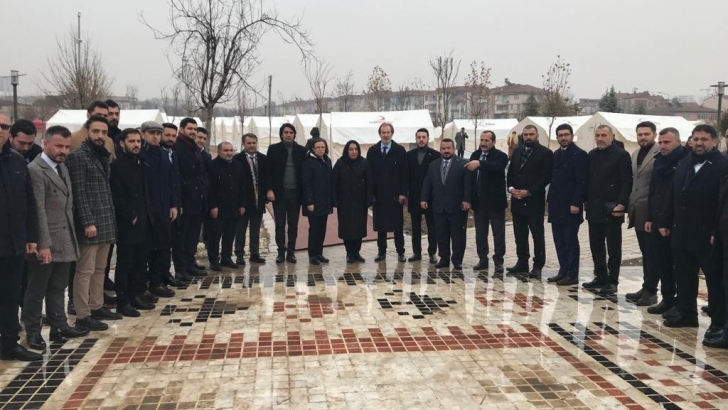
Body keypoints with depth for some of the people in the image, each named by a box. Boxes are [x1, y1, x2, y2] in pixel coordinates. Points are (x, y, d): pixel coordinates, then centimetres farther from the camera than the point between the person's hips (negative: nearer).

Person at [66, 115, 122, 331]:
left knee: (99, 269, 15)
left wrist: (110, 218, 13)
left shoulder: (103, 156, 15)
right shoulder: (78, 156, -10)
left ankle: (96, 306, 24)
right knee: (85, 271, -2)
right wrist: (88, 222, -19)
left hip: (106, 221, 8)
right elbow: (78, 193, -15)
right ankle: (82, 315, 4)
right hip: (90, 223, -8)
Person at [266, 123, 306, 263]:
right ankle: (281, 252, 12)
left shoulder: (301, 150, 4)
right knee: (280, 224, 4)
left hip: (295, 193, 1)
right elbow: (269, 171, 0)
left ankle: (291, 252, 15)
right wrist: (269, 189, -10)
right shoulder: (274, 149, 2)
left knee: (293, 225, 7)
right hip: (279, 193, -1)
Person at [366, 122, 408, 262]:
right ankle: (381, 251, 16)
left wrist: (403, 193, -9)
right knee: (380, 225, 7)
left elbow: (404, 174, -3)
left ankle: (400, 252, 15)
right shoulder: (372, 151, 3)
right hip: (378, 195, 2)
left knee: (398, 225, 6)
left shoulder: (400, 151, -1)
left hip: (395, 195, -1)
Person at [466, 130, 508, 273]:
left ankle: (498, 261, 11)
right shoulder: (475, 155, 8)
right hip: (479, 201, 5)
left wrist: (480, 163, -44)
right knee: (480, 233, 10)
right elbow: (471, 175, 6)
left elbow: (497, 167, -30)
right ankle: (483, 260, 19)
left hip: (495, 201, -5)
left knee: (498, 233, 3)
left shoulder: (500, 156, -7)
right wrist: (470, 198, 0)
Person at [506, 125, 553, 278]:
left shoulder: (546, 153, -5)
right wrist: (511, 188, -3)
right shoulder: (517, 151, 14)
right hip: (517, 200, 6)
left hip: (534, 201, -6)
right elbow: (510, 173, 15)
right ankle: (522, 263, 20)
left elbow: (546, 177, -11)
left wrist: (528, 191, -16)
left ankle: (538, 266, 8)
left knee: (537, 235, 1)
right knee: (520, 234, 11)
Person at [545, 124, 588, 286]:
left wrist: (575, 203, -20)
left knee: (571, 241, -2)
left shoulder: (579, 154, -9)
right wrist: (550, 199, 12)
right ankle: (563, 271, 19)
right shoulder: (556, 154, 15)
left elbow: (581, 182, -15)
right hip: (557, 206, 8)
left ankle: (572, 275, 5)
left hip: (570, 206, -8)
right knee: (559, 241, 11)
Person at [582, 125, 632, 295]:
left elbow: (626, 182, -12)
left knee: (613, 248, 3)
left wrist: (621, 204, -19)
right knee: (596, 246, 12)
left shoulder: (621, 155, -7)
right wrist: (586, 201, 8)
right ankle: (600, 277, 23)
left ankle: (612, 281, 10)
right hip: (594, 208, 6)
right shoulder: (592, 155, 12)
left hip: (612, 209, -6)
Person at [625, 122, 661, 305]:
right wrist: (629, 205, 12)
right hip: (637, 211, 8)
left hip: (651, 212, -7)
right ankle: (646, 287, 23)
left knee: (651, 253, 1)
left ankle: (651, 291, 10)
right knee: (644, 252, 15)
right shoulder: (635, 154, 13)